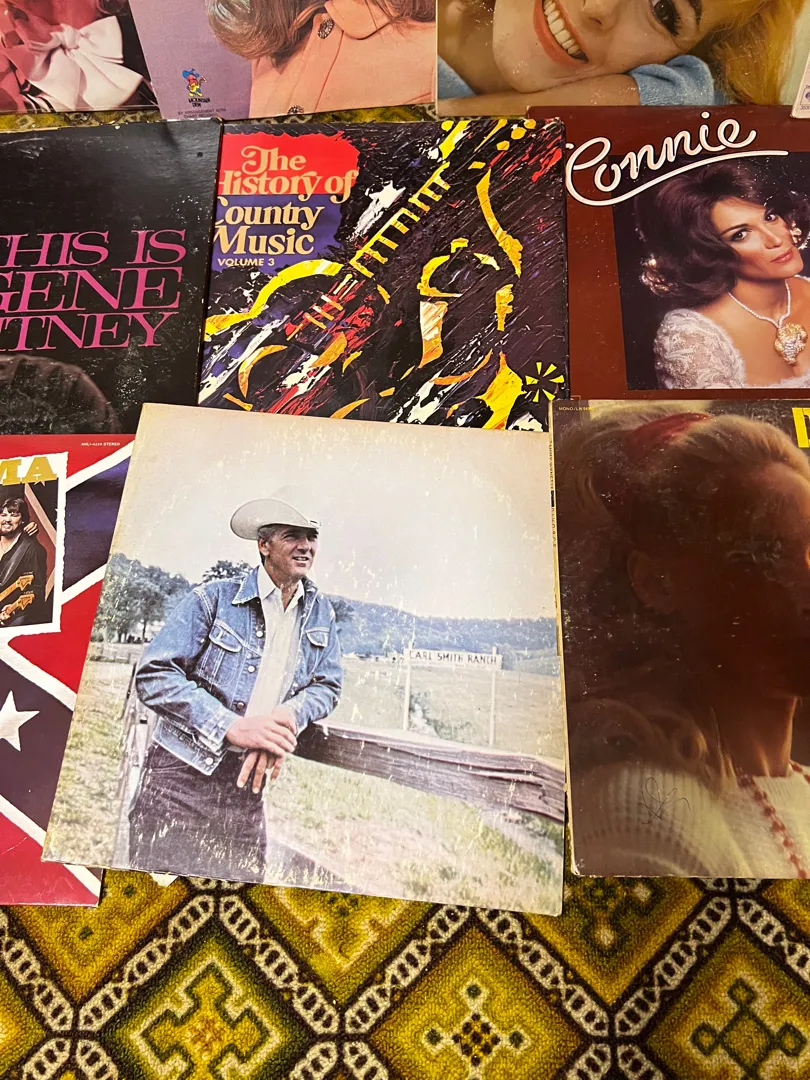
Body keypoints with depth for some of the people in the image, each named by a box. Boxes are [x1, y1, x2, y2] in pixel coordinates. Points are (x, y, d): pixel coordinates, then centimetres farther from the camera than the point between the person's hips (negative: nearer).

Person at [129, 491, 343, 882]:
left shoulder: (320, 612, 6)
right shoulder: (212, 599, -9)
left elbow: (327, 685, 10)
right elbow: (154, 676, -13)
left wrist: (288, 718, -12)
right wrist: (232, 726, -21)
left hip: (248, 780, 4)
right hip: (180, 776, -4)